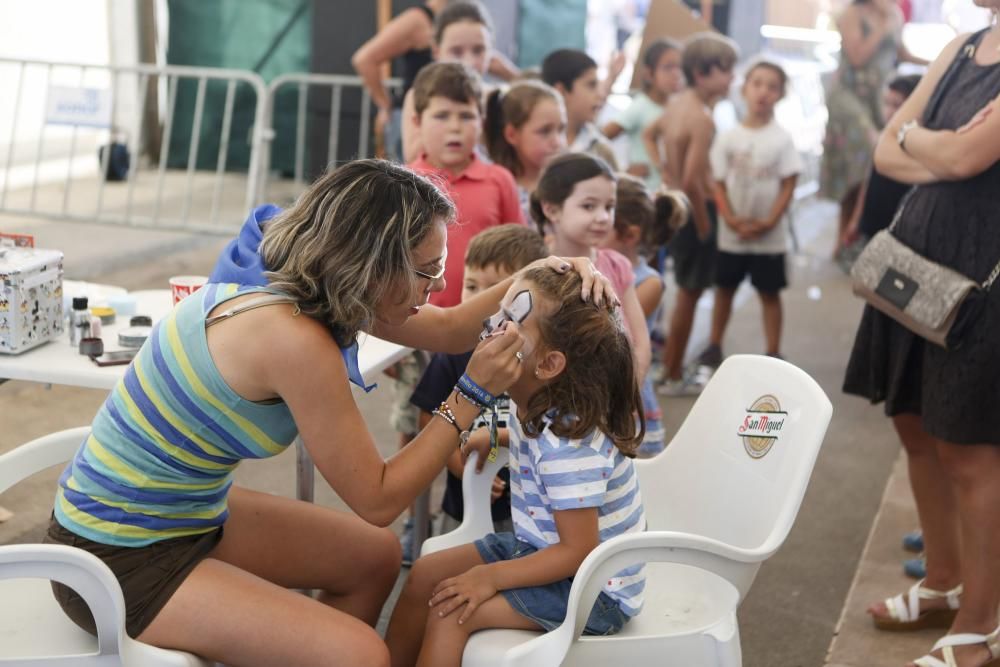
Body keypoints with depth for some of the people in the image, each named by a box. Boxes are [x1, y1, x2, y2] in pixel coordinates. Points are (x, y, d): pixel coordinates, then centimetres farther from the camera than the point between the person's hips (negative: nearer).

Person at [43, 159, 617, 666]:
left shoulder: (286, 277, -4)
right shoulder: (294, 338, -30)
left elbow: (445, 330, 10)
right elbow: (377, 499, -19)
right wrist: (470, 397, -18)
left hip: (188, 513, 10)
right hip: (123, 561, -10)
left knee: (376, 557, 19)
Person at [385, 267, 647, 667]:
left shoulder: (568, 446, -32)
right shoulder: (532, 407, -5)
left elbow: (579, 552, -27)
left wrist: (492, 577, -23)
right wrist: (497, 437, 9)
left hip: (593, 589, -9)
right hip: (537, 546, 10)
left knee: (451, 612, -17)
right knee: (425, 575, 7)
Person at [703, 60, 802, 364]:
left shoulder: (782, 139, -6)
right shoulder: (728, 137, -2)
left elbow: (788, 185, -6)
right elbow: (718, 183, -1)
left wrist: (769, 222, -15)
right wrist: (732, 219, -13)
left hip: (769, 236, -2)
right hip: (732, 233, 2)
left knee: (769, 293, 7)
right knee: (724, 289, 14)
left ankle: (772, 353, 15)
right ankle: (714, 345, 27)